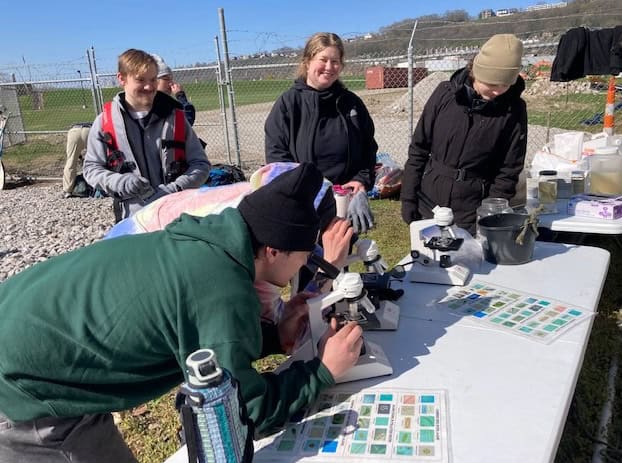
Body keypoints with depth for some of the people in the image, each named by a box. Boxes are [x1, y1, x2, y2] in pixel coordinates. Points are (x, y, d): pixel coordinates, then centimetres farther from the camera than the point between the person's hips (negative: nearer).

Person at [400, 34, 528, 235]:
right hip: (428, 204, 2)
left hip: (472, 215, -2)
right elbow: (419, 148, 0)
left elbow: (509, 170, -4)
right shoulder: (446, 93, -6)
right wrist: (408, 197, -2)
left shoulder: (513, 110, -8)